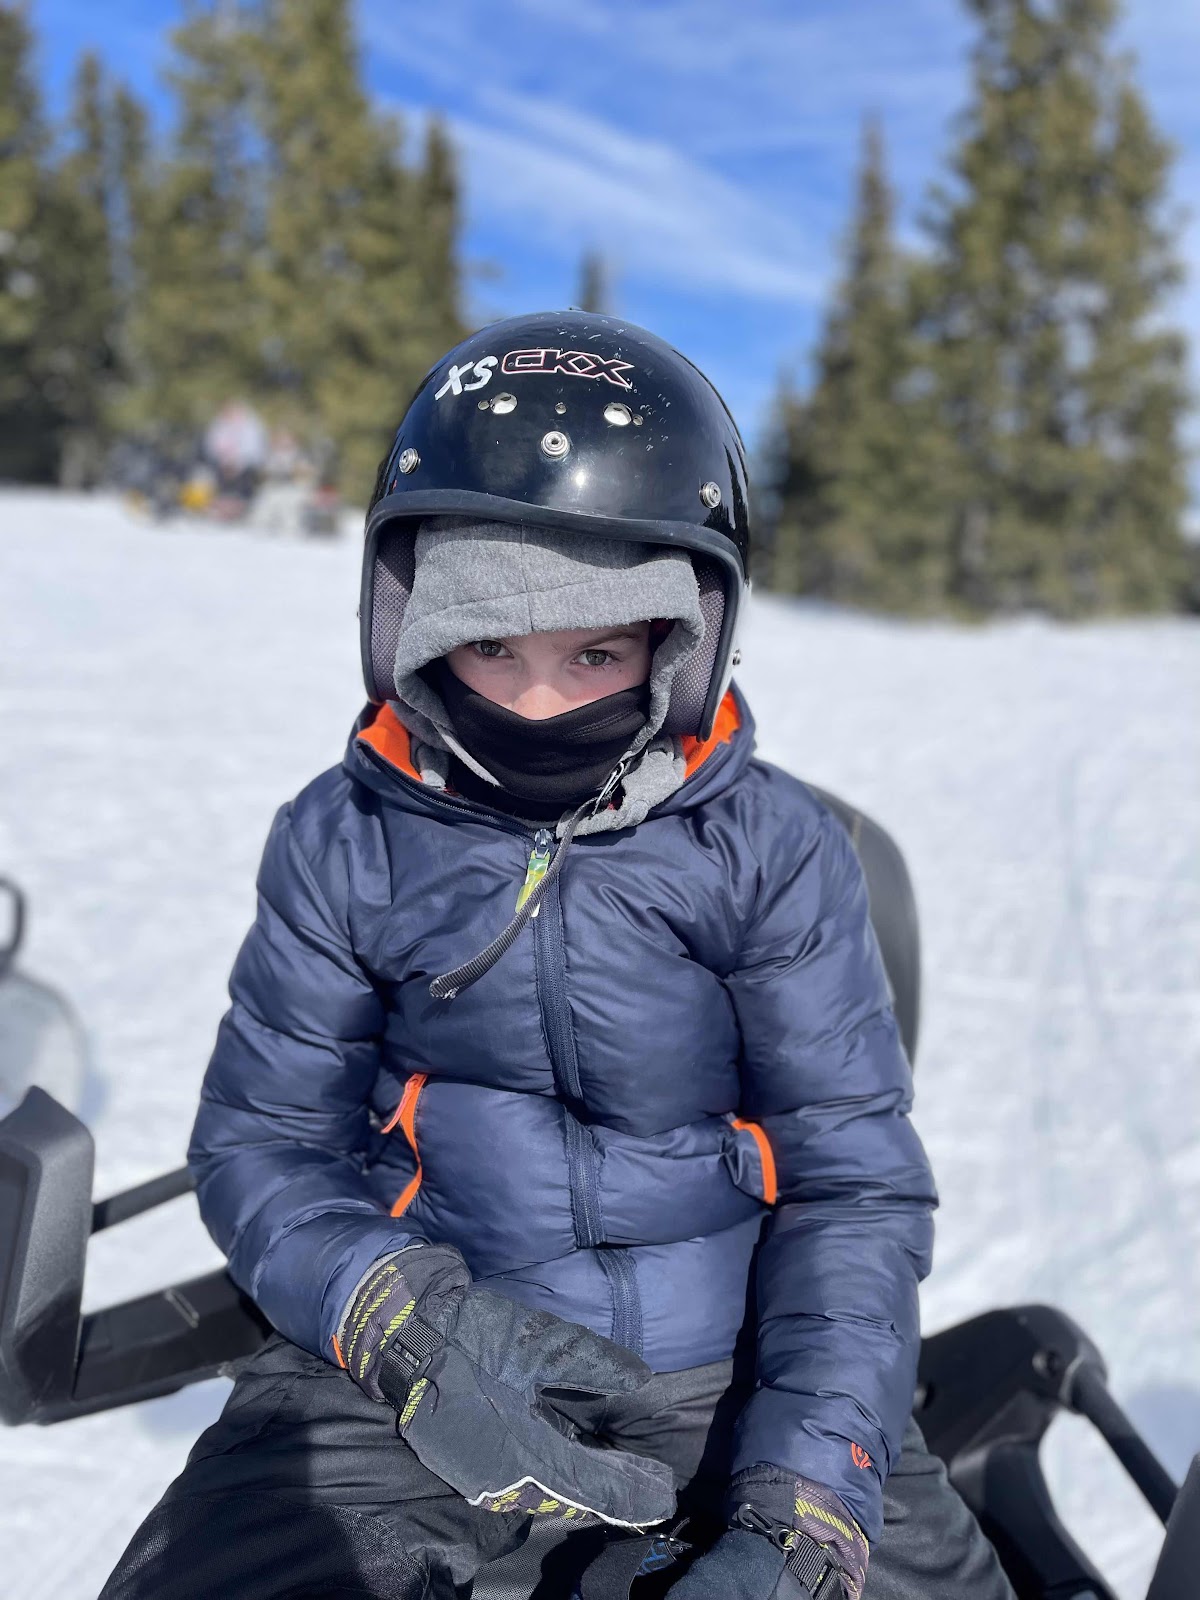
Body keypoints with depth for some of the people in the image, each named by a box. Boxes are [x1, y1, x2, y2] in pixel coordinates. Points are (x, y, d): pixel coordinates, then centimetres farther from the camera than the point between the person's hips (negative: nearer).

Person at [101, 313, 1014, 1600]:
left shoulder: (773, 849, -4)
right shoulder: (343, 842, -2)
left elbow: (854, 1181, -4)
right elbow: (261, 1135, 1)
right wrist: (404, 1328, -20)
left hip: (729, 1375, 1)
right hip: (414, 1372, 0)